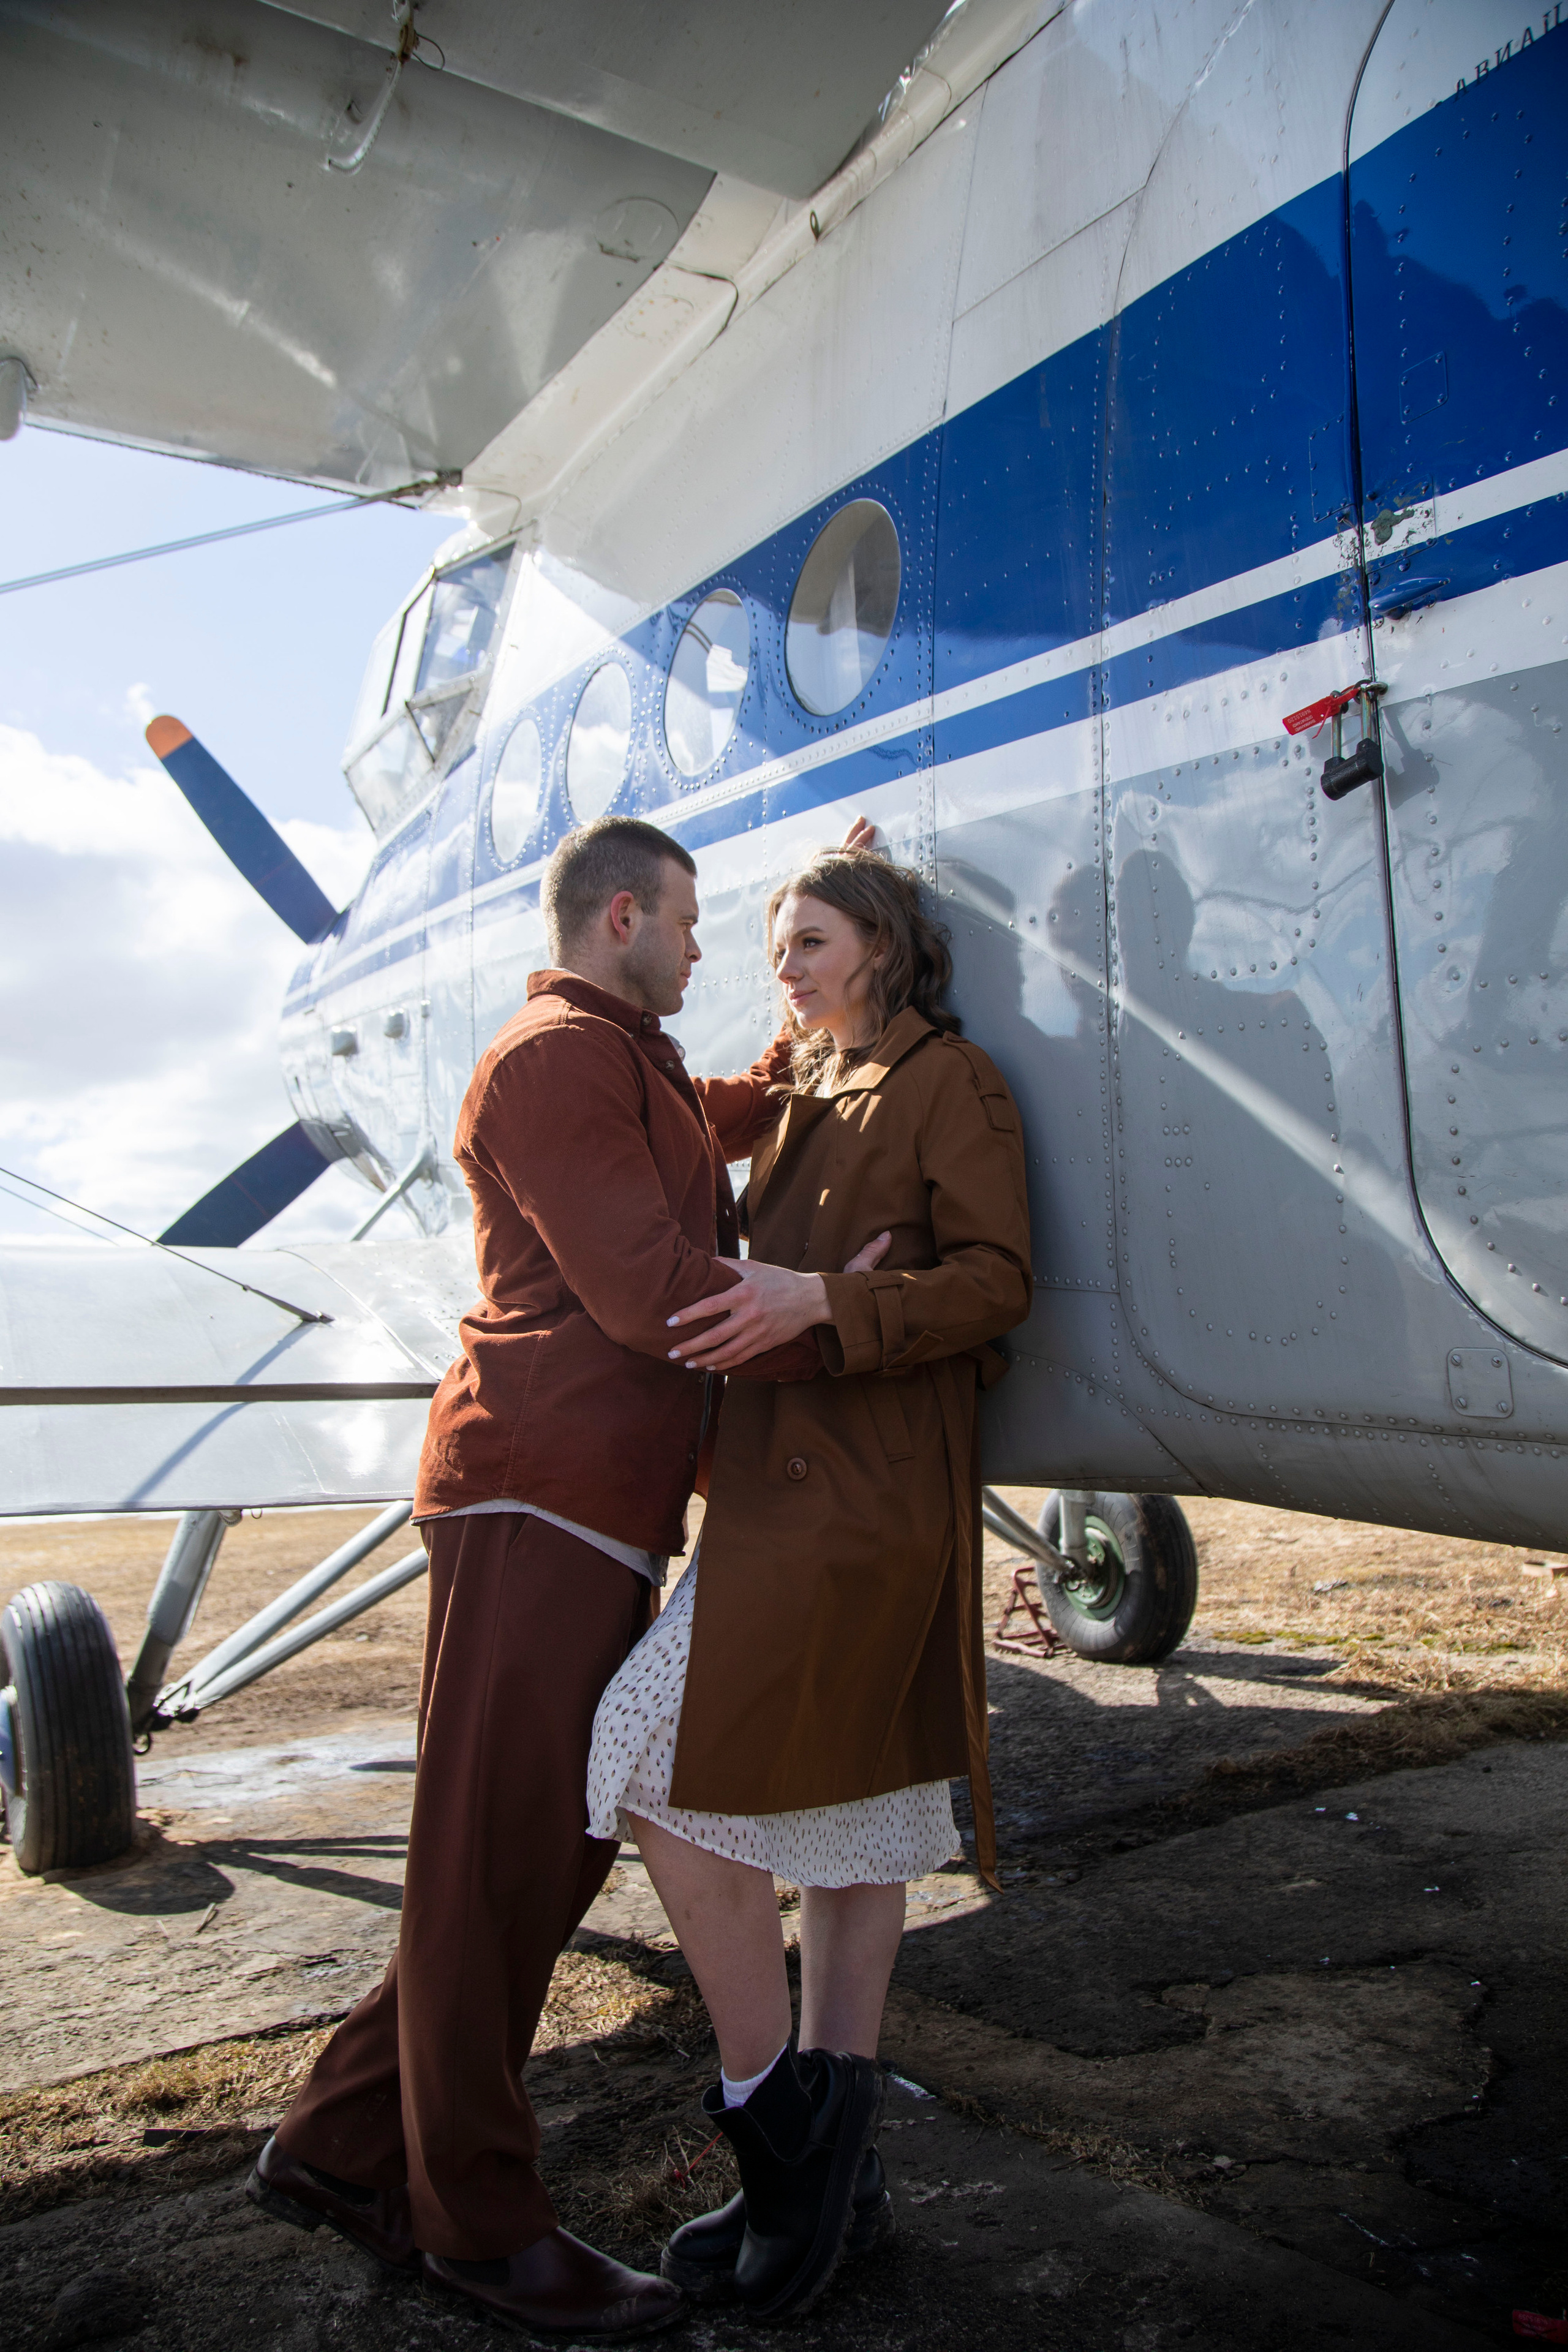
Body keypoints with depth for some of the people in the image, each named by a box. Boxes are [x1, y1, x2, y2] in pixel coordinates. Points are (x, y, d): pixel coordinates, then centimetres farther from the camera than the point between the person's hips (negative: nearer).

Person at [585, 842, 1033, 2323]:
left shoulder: (950, 1081, -3)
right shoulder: (808, 1100, 21)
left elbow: (994, 1283, -12)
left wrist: (821, 1299, -23)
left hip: (862, 1489, -8)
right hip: (786, 1472, 8)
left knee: (675, 1767, -12)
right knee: (844, 1806, 12)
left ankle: (772, 2119, 3)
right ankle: (833, 2165, 23)